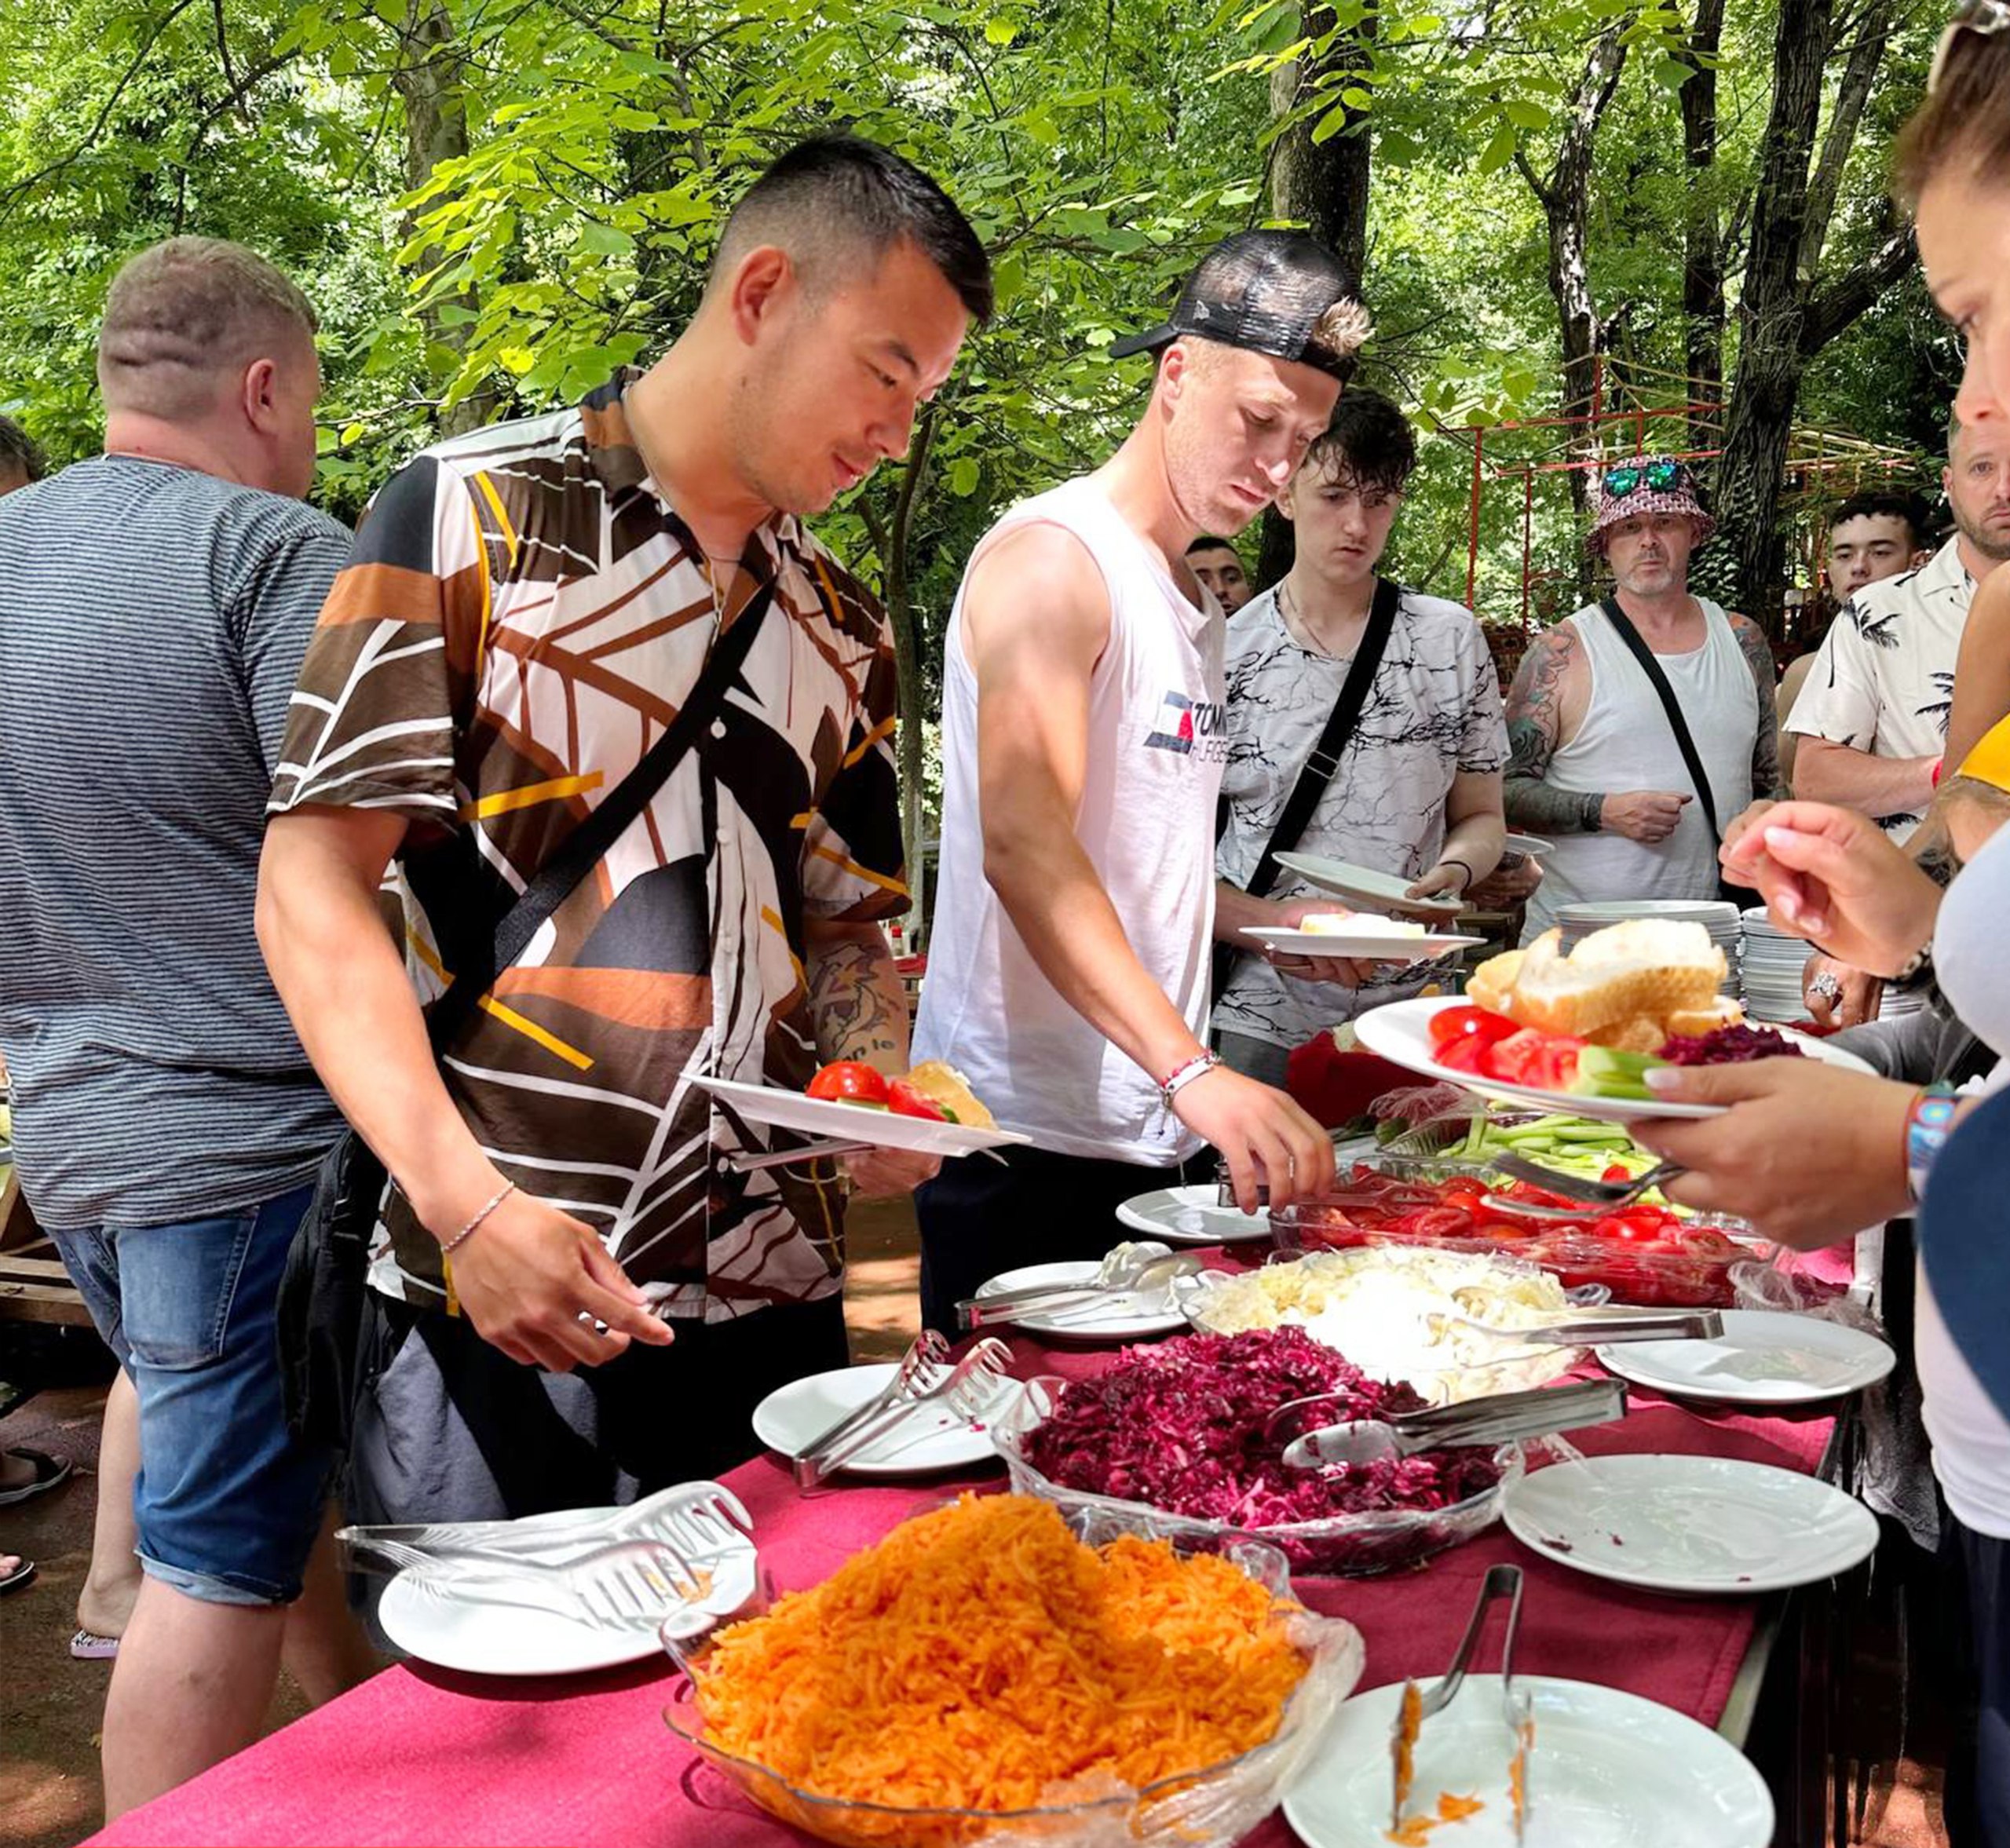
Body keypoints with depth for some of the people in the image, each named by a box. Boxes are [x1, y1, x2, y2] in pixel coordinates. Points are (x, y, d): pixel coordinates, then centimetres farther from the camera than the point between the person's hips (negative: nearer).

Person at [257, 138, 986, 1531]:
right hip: (487, 1305, -4)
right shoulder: (470, 515, -4)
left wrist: (881, 1085, -4)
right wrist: (470, 1203, -20)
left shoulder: (847, 634, 12)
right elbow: (314, 888, -9)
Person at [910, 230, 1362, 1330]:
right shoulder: (1053, 558, -10)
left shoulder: (1192, 598, 18)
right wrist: (1191, 1071, -32)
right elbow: (1024, 848, -24)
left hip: (1151, 1132, 8)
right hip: (1028, 1135, -8)